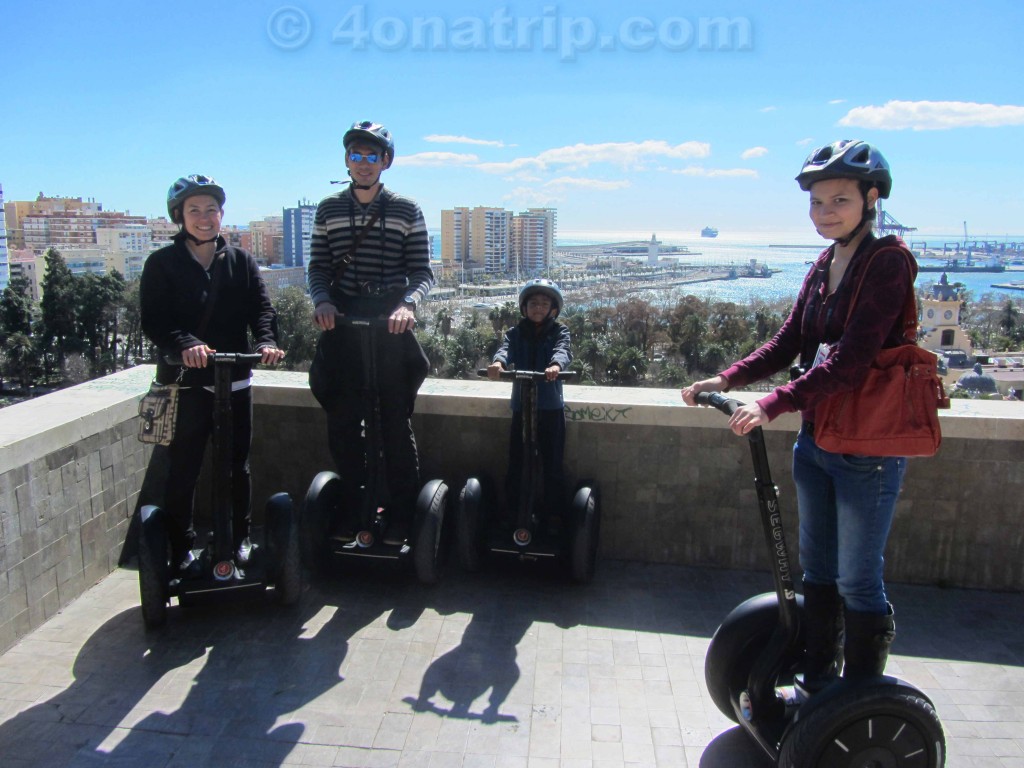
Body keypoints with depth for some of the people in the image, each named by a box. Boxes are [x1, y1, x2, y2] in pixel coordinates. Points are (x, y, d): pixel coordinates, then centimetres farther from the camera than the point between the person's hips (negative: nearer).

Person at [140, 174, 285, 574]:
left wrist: (267, 341, -23)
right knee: (182, 470, 4)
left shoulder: (240, 261, 8)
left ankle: (240, 540, 26)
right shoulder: (162, 264, 0)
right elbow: (153, 321, -11)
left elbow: (261, 307, -2)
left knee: (237, 465, 11)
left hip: (234, 379, 3)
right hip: (185, 381, -2)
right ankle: (182, 551, 18)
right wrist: (185, 344, -30)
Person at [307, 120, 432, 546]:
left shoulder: (407, 211, 4)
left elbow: (423, 272, 1)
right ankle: (351, 508, 20)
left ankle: (401, 513, 12)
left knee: (396, 422, 1)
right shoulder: (328, 209, 10)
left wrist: (407, 303, -19)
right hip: (341, 324, 2)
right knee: (343, 422, 5)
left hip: (392, 324, -2)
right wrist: (322, 300, -10)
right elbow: (318, 267, 10)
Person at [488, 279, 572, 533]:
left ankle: (553, 514, 19)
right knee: (515, 464, 6)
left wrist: (556, 365, -40)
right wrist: (498, 362, -37)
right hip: (521, 406, 1)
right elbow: (506, 349, -13)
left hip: (551, 407, -1)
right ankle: (512, 512, 21)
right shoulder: (515, 333, 7)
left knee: (553, 465, 5)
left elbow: (563, 350, -16)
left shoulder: (559, 331, 4)